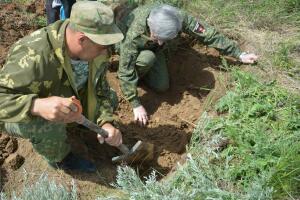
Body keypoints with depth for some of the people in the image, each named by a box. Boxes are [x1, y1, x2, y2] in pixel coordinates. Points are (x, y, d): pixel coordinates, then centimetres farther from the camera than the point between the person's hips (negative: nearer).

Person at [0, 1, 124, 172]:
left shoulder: (95, 49, -19)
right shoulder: (34, 57, -40)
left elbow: (100, 89, -9)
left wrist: (106, 123, -25)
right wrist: (37, 106, -58)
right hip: (24, 115, -5)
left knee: (111, 98, -2)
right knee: (48, 125, -37)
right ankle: (59, 159, -2)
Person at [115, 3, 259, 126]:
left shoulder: (178, 18, -36)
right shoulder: (134, 33, -45)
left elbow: (209, 34, -26)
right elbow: (125, 71, -36)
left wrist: (240, 54, -21)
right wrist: (136, 105, -33)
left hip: (151, 47, 3)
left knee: (161, 86, -7)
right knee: (147, 59, -35)